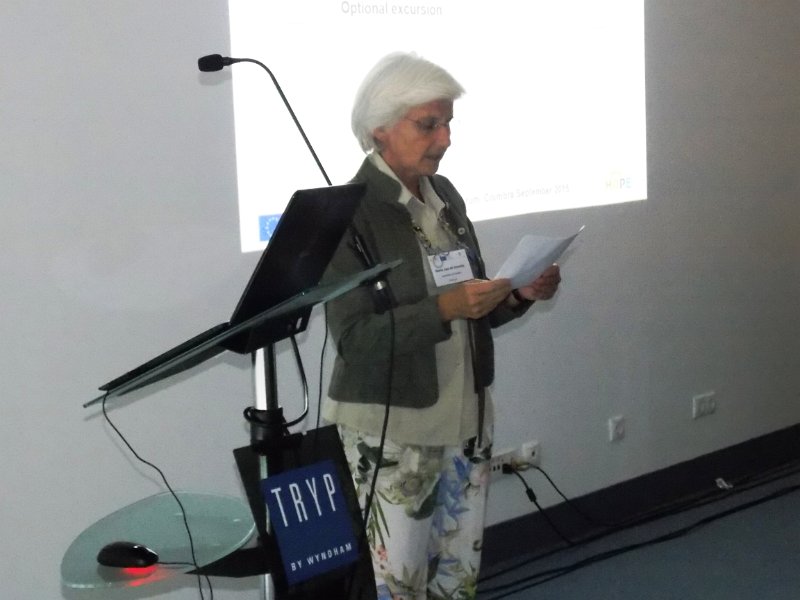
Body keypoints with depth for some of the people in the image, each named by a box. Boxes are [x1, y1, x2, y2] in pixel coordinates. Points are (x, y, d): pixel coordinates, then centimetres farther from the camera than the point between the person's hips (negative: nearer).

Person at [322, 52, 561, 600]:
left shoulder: (446, 196, 6)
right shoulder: (349, 214, -14)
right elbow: (354, 338, -19)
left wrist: (518, 297, -5)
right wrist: (444, 308, -29)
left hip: (466, 418, 7)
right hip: (390, 430, -6)